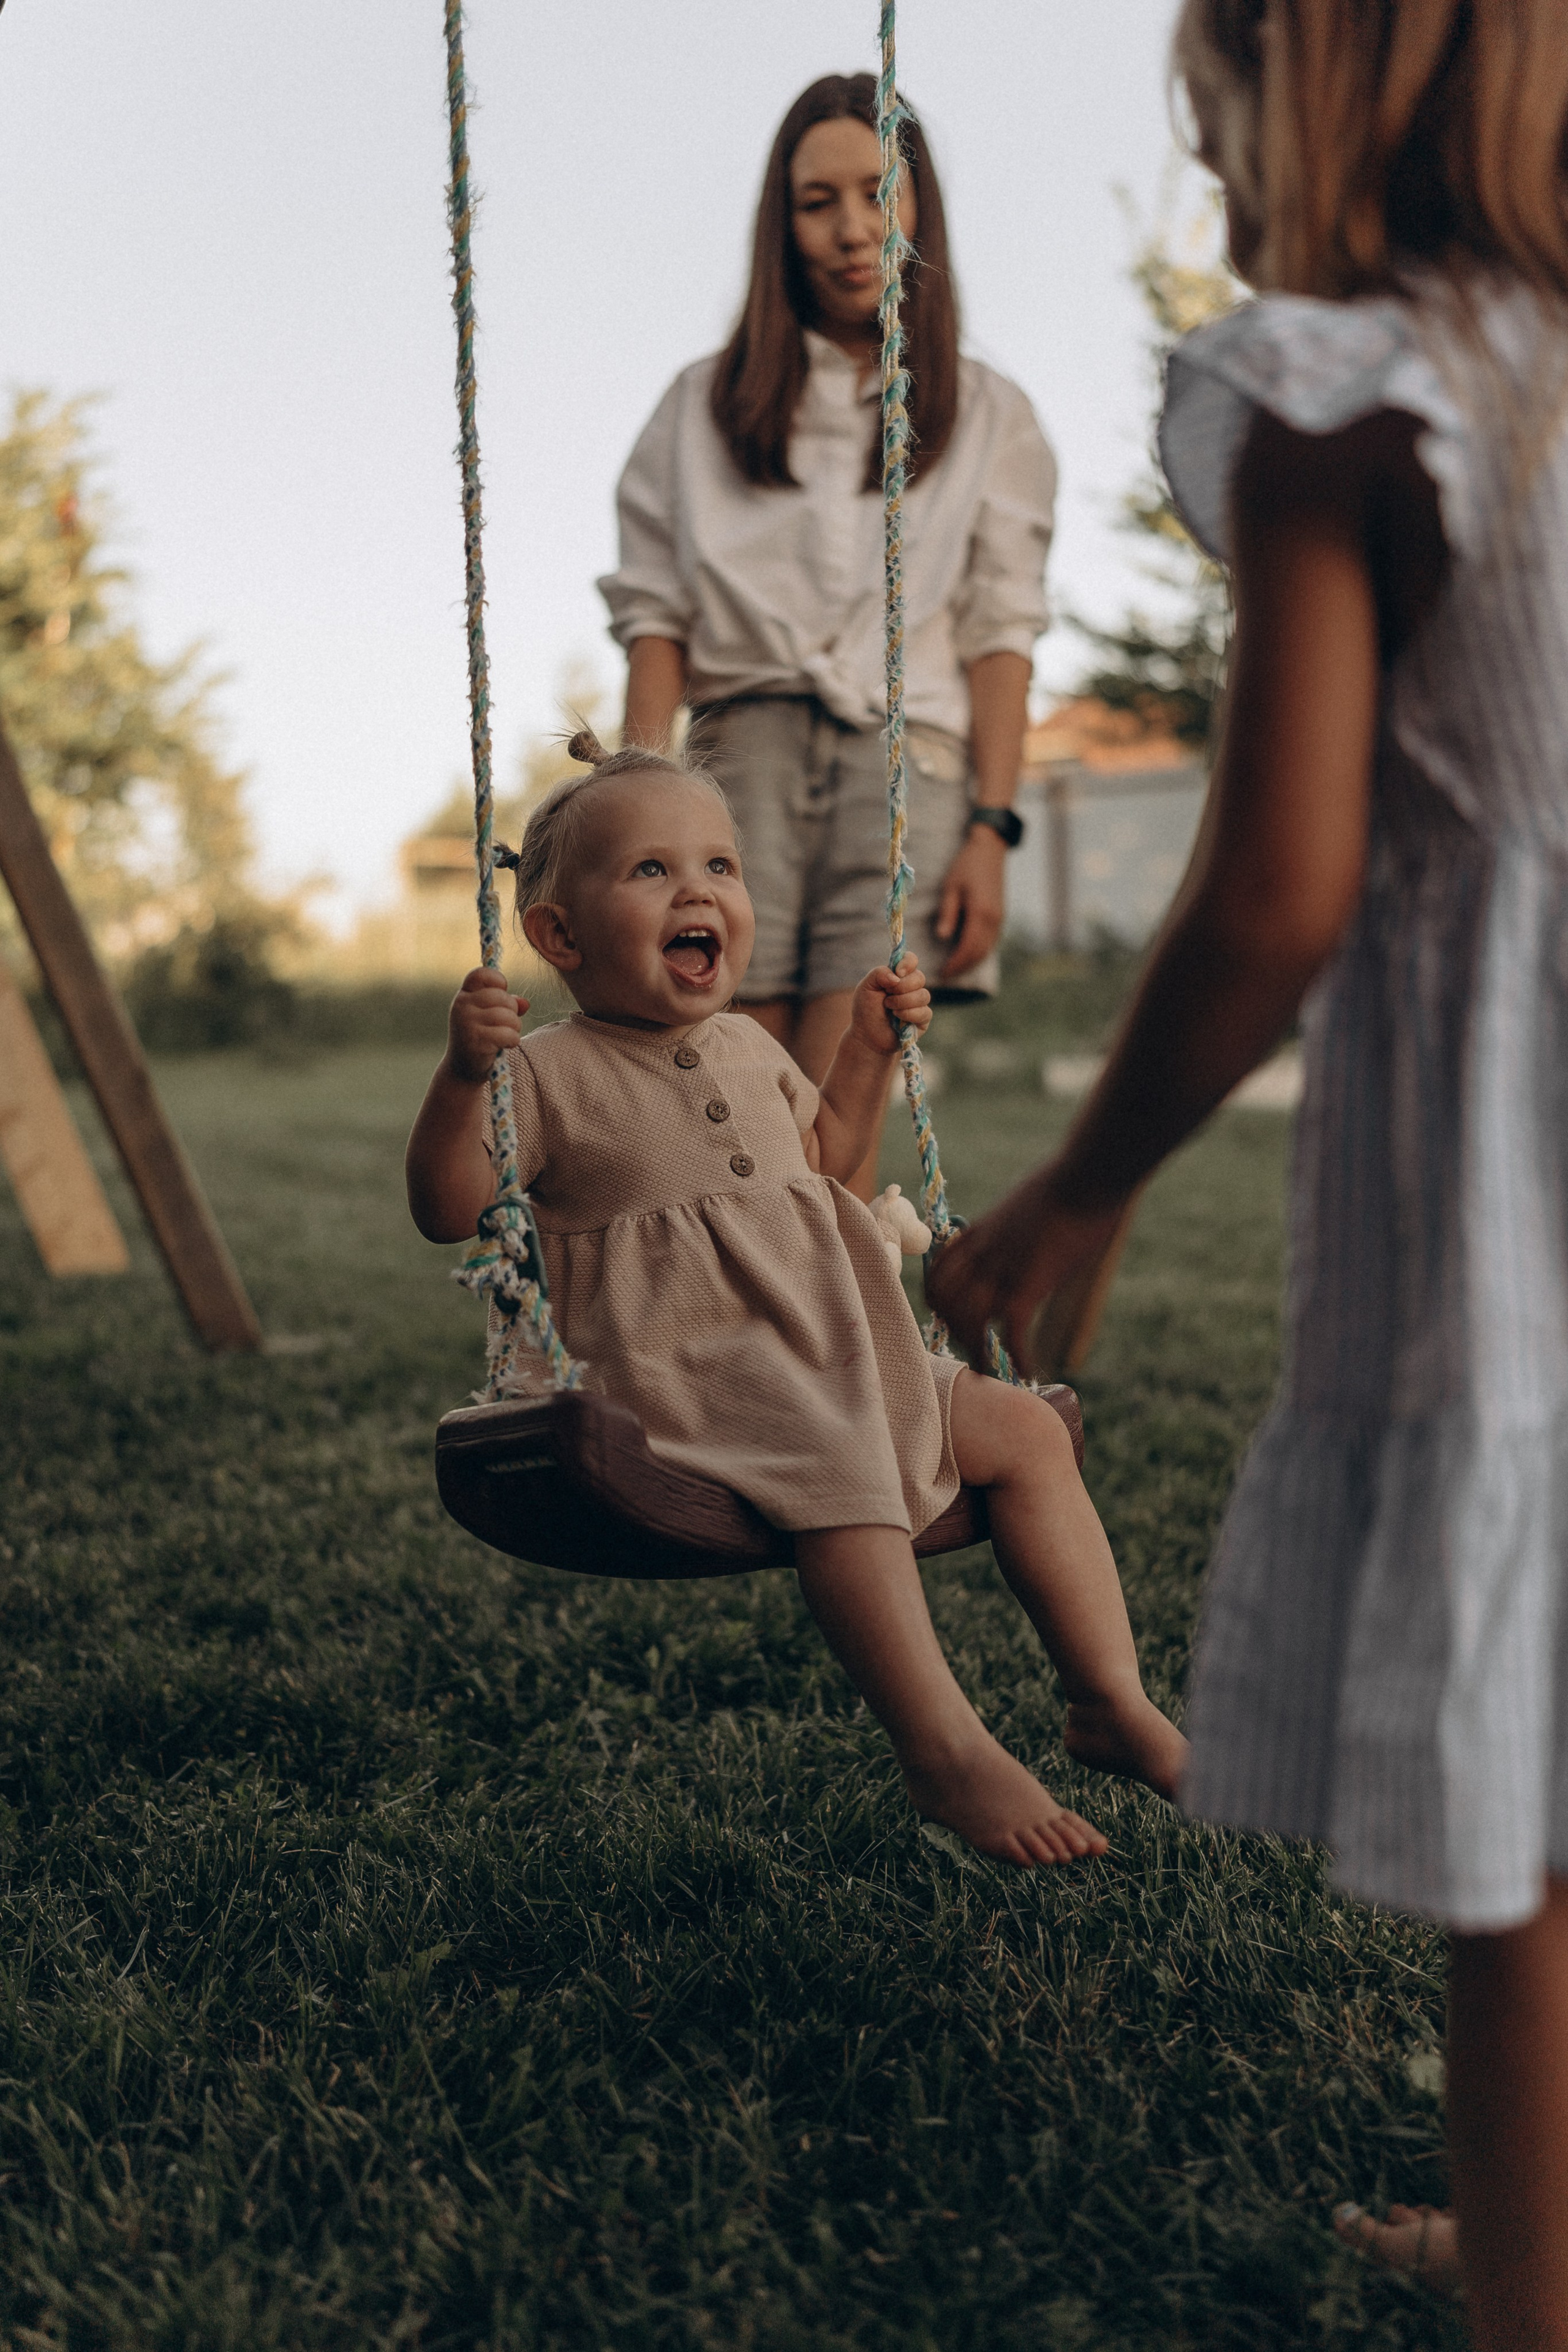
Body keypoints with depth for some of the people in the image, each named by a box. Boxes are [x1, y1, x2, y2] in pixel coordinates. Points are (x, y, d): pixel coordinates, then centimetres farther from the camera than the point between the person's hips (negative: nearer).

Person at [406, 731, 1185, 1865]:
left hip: (825, 1362, 8)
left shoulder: (750, 1049, 17)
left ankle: (1114, 1702, 5)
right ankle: (947, 1752, -28)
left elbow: (822, 1160, 32)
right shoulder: (550, 1072, -4)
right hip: (677, 1377, -8)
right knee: (842, 1479, -34)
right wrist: (463, 1074, -25)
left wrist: (868, 1050, 21)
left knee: (1026, 1429, 1)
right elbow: (448, 1211, -11)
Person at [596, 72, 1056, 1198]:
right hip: (745, 755, 1)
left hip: (905, 761, -1)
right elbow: (655, 615, 9)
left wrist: (992, 829, -5)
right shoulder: (706, 404, 16)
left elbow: (1001, 635, 6)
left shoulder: (989, 416, 15)